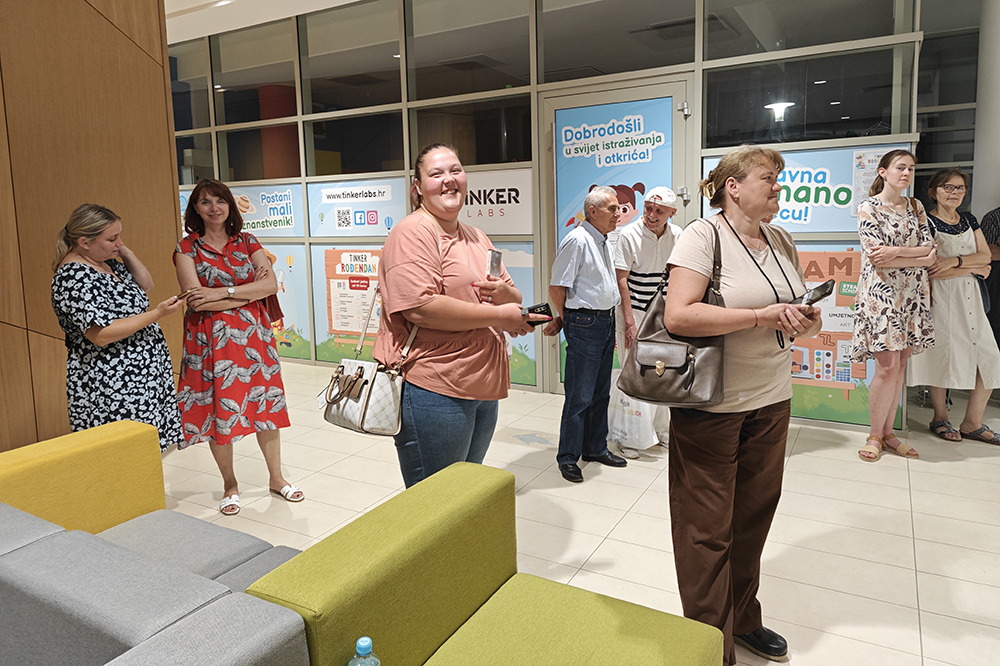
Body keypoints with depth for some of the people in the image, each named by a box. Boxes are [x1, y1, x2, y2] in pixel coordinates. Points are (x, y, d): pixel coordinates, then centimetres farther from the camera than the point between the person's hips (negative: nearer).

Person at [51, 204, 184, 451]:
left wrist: (126, 252, 5)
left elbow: (145, 285, 19)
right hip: (110, 387, -9)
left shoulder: (108, 262, 10)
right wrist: (157, 314, -24)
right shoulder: (73, 277, -18)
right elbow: (101, 335, -24)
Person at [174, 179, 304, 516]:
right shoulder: (187, 248, -1)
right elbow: (195, 301, -13)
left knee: (265, 405, 8)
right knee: (219, 410, 4)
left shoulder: (247, 242, 7)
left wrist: (222, 292, -16)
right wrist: (249, 290, -12)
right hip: (211, 340, -2)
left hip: (253, 334, 2)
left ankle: (276, 478, 25)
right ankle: (229, 484, 24)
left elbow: (271, 284, -7)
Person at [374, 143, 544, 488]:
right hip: (432, 390, -8)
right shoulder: (413, 232, -11)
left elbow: (514, 301, 20)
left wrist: (505, 293, -6)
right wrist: (497, 315, -18)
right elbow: (419, 308, -24)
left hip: (482, 388, 9)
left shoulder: (478, 239, 16)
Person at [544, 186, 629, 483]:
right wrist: (564, 318, 0)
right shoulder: (577, 240, -14)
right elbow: (557, 287, -14)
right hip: (584, 325, -9)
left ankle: (596, 449, 29)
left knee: (601, 393, 16)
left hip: (606, 322, 9)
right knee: (579, 397, -3)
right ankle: (568, 458, 10)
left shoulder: (604, 242, 16)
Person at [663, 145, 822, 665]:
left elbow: (795, 312, 22)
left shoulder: (782, 242, 11)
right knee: (708, 530, 4)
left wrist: (807, 323, -2)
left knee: (753, 518, 18)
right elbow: (677, 316, -23)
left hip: (771, 399, 7)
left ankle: (743, 619, 39)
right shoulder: (702, 235, -11)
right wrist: (761, 316, -23)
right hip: (710, 405, -7)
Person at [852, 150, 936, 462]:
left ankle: (888, 432, 15)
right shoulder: (868, 208, -3)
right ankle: (874, 435, 5)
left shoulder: (916, 207, 14)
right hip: (881, 292, -5)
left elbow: (929, 248, 3)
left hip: (911, 293, 6)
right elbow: (877, 258, -12)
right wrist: (920, 258, -9)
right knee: (888, 366, -10)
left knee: (900, 364, 6)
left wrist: (896, 251, -13)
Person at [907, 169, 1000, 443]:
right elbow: (929, 268, -15)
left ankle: (973, 422, 12)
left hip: (970, 297, 6)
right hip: (940, 297, -6)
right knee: (942, 354, -3)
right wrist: (974, 267, -6)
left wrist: (954, 261, -14)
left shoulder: (969, 220, 16)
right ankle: (940, 418, 14)